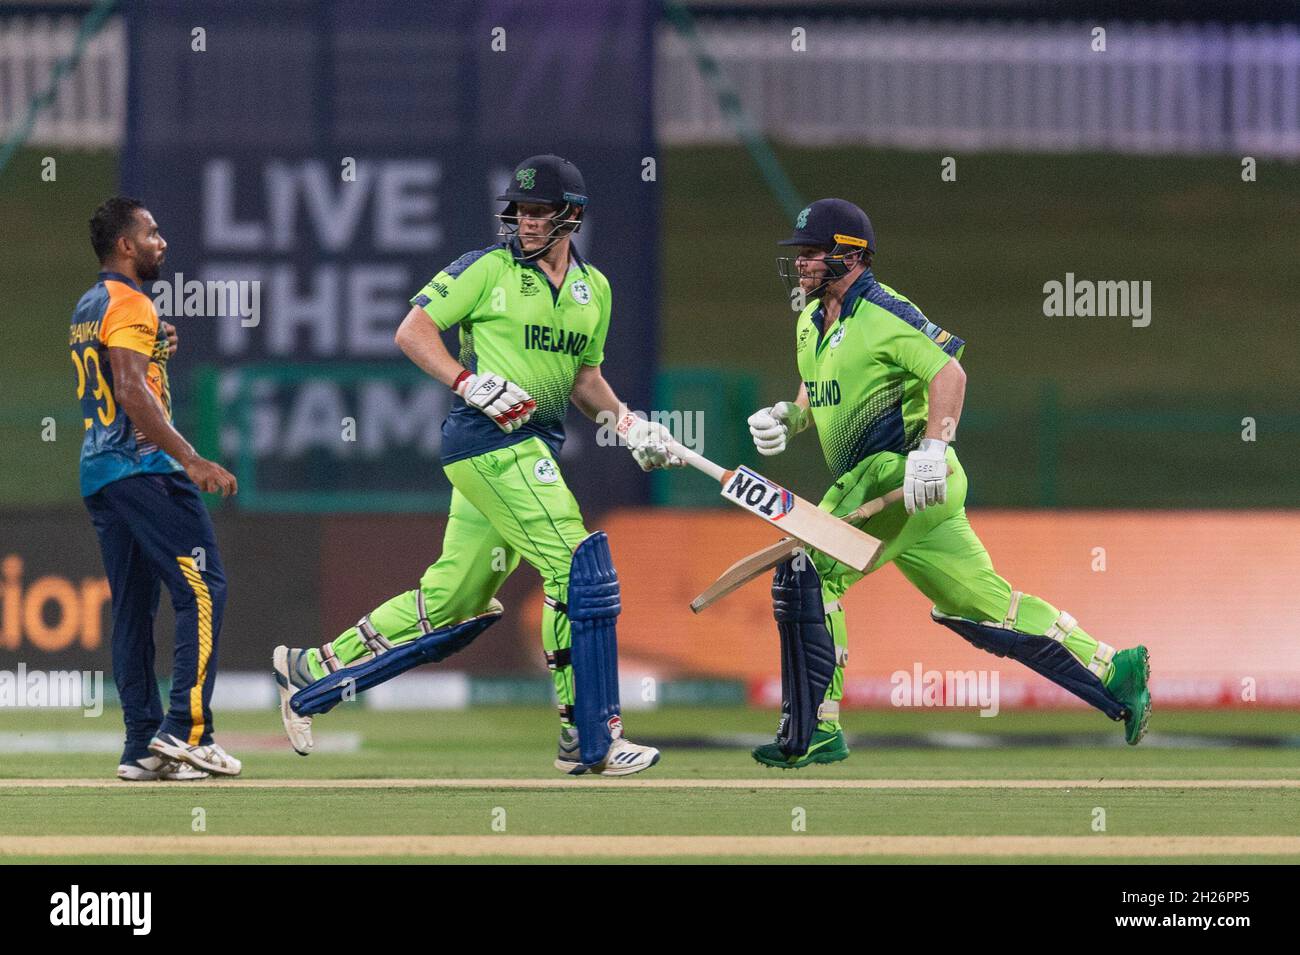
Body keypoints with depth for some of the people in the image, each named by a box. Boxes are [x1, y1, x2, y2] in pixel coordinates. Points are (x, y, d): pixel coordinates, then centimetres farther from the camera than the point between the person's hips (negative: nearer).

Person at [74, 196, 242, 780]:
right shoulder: (129, 304, -9)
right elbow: (131, 392, -21)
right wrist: (192, 460, -25)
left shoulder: (86, 309, 21)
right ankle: (185, 730, -20)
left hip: (96, 471, 10)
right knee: (201, 590, -11)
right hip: (143, 466, -10)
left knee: (132, 608, 9)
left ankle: (142, 748, 5)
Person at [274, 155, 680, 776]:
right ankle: (591, 741, -11)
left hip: (535, 452, 7)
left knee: (452, 600, 9)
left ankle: (310, 673, 20)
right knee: (578, 568, -15)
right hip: (490, 441, -7)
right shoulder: (487, 270, -2)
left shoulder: (593, 288, 17)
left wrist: (630, 426, 10)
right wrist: (471, 383, -16)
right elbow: (412, 331, -3)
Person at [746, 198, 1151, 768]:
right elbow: (820, 394, 28)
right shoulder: (811, 322, 15)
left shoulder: (881, 313, -13)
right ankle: (1113, 673, 16)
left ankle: (814, 733, -12)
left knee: (805, 574, -15)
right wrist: (788, 418, 6)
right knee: (983, 604, 11)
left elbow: (947, 372, -20)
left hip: (900, 472, -10)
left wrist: (932, 449, -31)